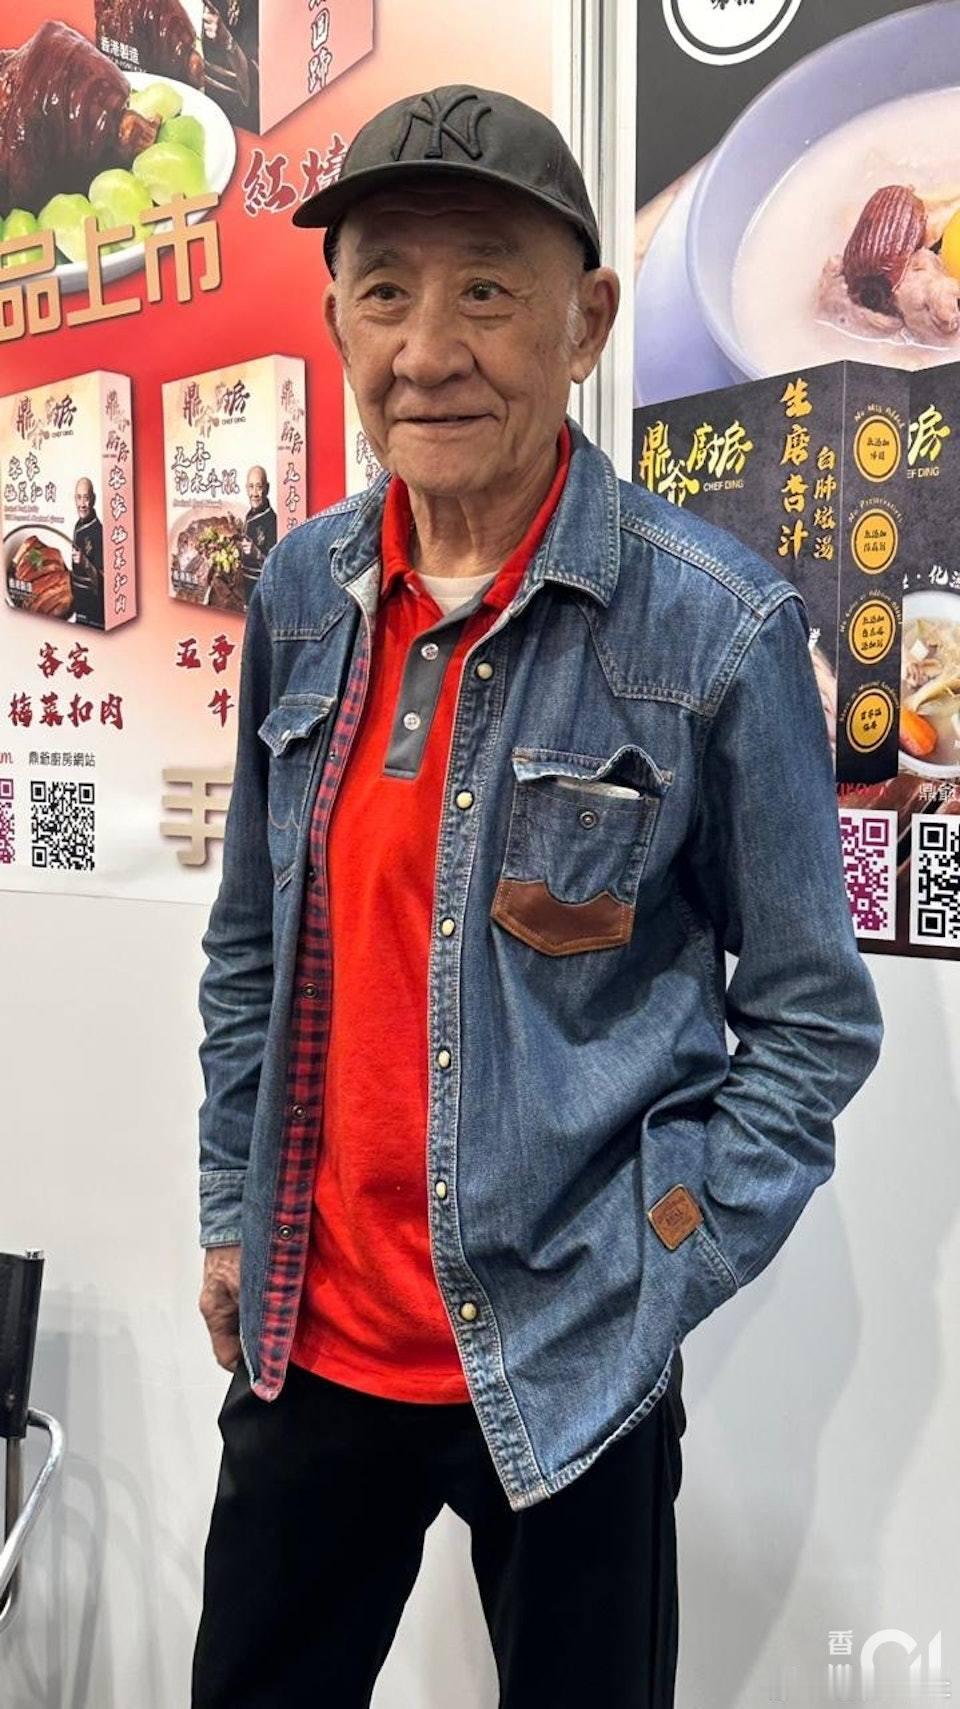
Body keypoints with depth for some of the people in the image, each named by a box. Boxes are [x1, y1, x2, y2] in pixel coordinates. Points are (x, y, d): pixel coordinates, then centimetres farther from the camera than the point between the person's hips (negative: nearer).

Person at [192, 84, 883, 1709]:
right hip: (307, 1337, 5)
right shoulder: (302, 591, -1)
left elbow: (812, 1020, -7)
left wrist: (648, 1283, -10)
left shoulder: (717, 629, -15)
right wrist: (233, 1212, 9)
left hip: (566, 1362, -4)